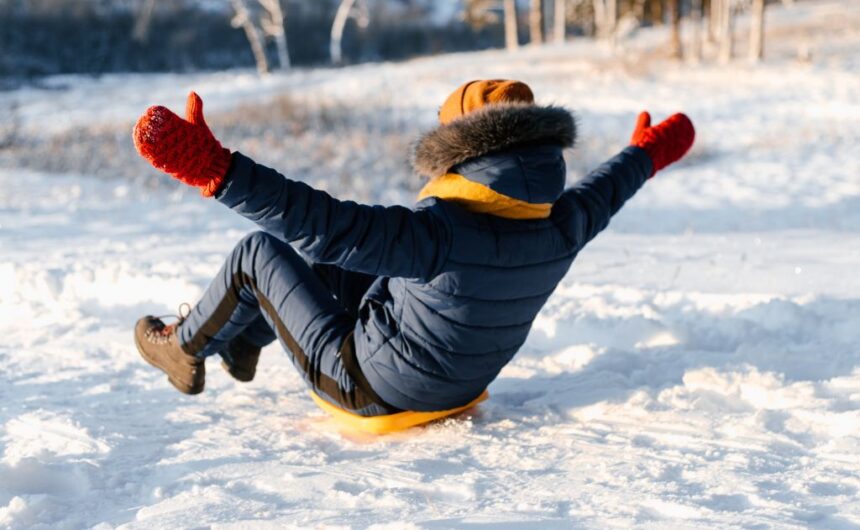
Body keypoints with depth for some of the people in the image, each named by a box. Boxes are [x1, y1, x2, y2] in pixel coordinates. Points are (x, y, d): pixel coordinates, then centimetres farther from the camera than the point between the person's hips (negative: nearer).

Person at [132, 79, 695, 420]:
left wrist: (215, 168, -49)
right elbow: (602, 193, 7)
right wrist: (649, 153, 30)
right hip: (461, 381, 7)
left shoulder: (442, 233, -38)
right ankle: (243, 341, 46)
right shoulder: (560, 227, -16)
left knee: (258, 253, 8)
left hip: (365, 384, -7)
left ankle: (185, 351, 31)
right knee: (326, 264, 25)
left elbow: (328, 224, -46)